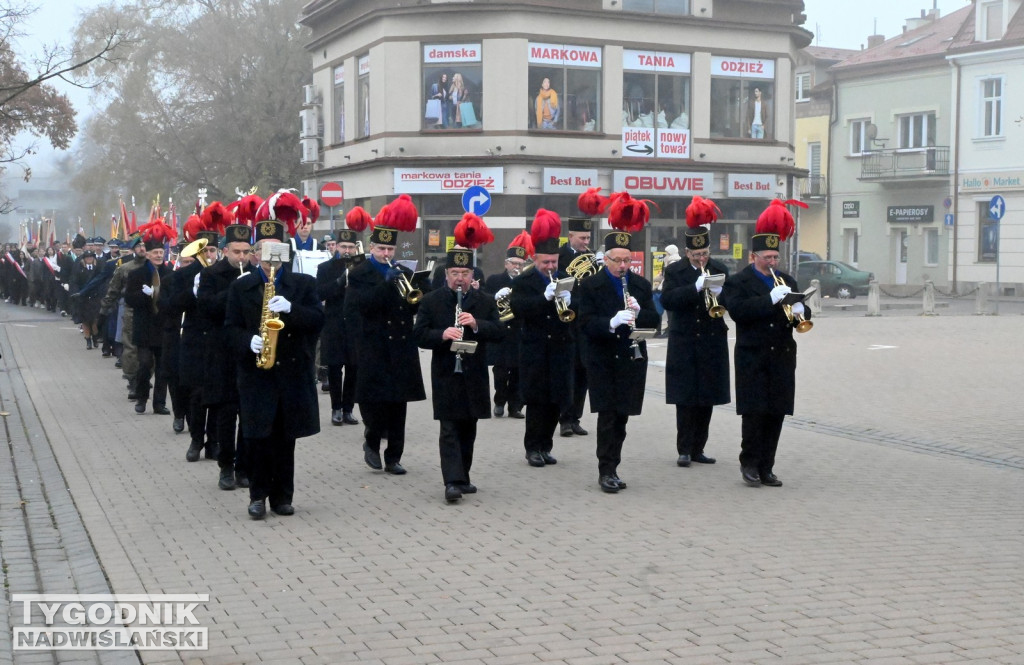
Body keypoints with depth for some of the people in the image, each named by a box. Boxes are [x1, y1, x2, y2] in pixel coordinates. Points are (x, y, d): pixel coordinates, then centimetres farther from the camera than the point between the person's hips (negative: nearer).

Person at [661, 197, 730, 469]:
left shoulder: (720, 271, 6)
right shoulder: (674, 271, -1)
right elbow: (667, 300, -15)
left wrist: (720, 295, -18)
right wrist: (696, 287, -25)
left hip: (712, 344, 3)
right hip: (684, 344, -3)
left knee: (707, 398, 6)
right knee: (685, 398, -3)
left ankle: (697, 448, 14)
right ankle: (684, 449, 4)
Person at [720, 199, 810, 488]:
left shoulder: (786, 281, 16)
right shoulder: (737, 282, -1)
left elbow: (801, 311, 15)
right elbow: (737, 310, -17)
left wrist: (800, 311, -9)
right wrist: (770, 299, -23)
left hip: (782, 358, 5)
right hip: (753, 358, -5)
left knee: (776, 413, 5)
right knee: (754, 412, -6)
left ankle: (766, 467, 12)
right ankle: (749, 463, 8)